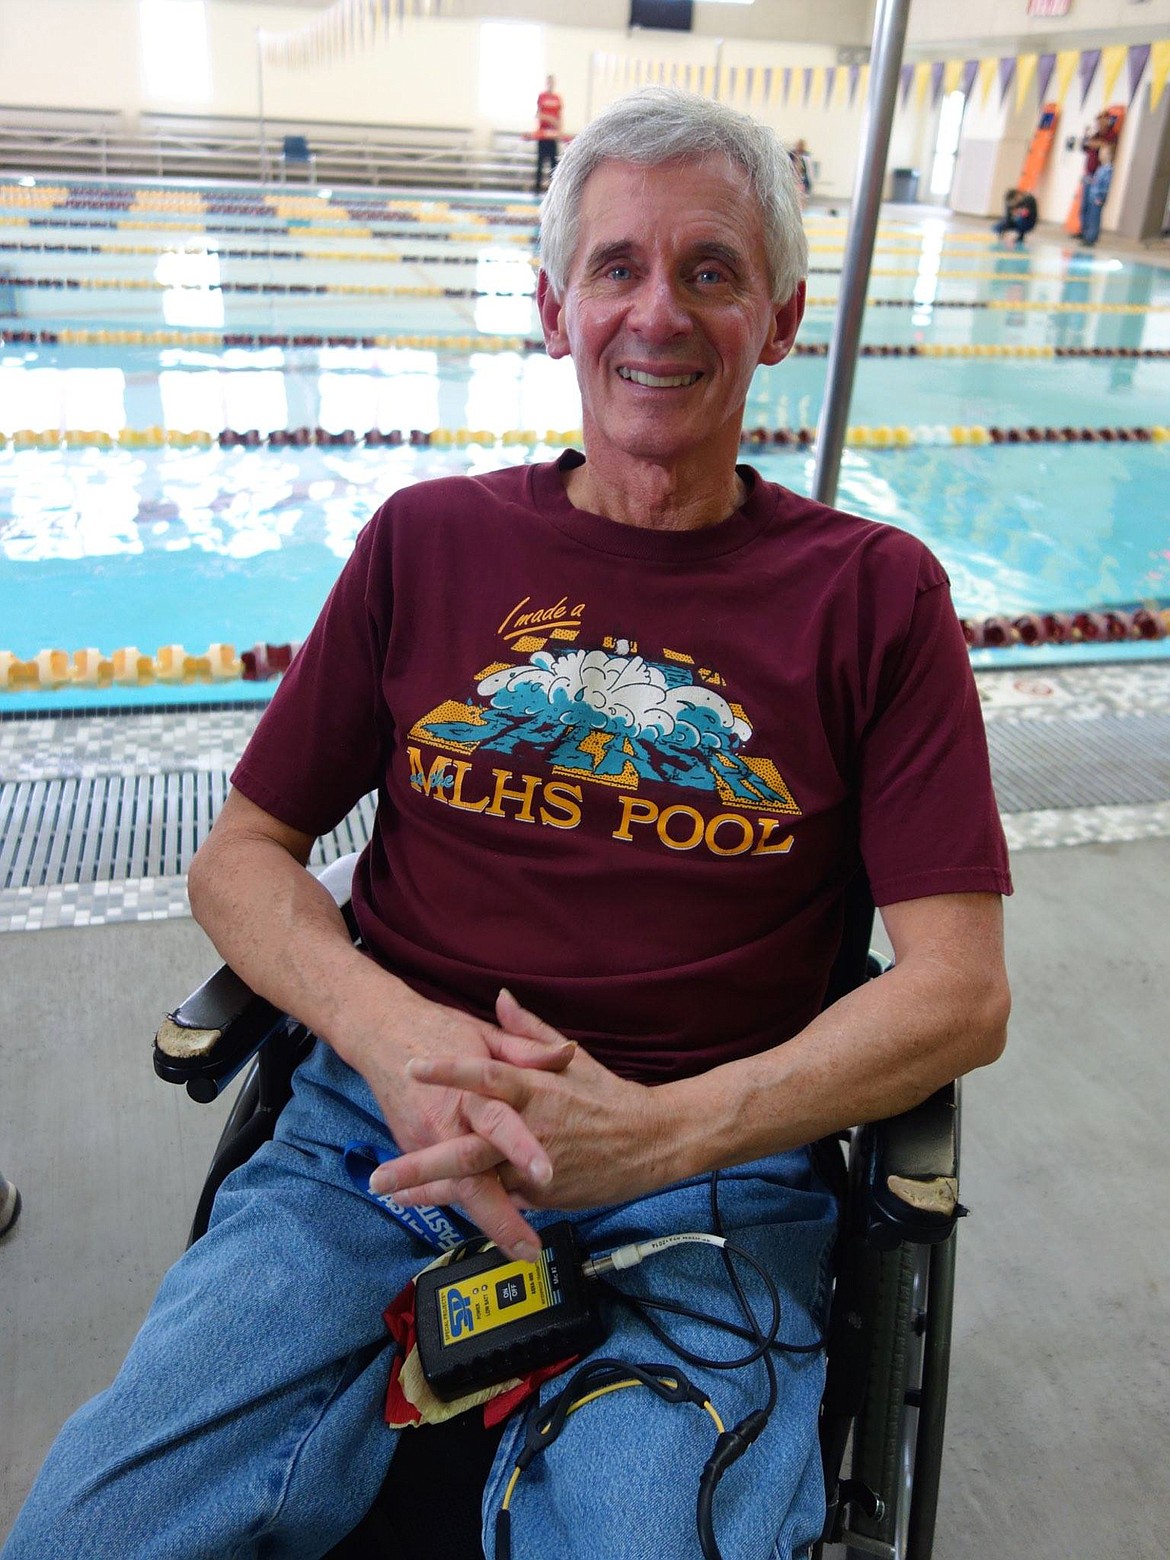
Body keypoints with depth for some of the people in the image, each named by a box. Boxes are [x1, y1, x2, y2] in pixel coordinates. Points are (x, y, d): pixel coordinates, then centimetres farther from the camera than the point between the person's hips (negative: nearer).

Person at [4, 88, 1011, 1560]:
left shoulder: (874, 593, 2)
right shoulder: (429, 541, 8)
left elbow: (960, 990, -3)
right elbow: (239, 856, 9)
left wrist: (655, 1133, -16)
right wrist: (388, 1030, -12)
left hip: (708, 1177, -1)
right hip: (382, 1133, 2)